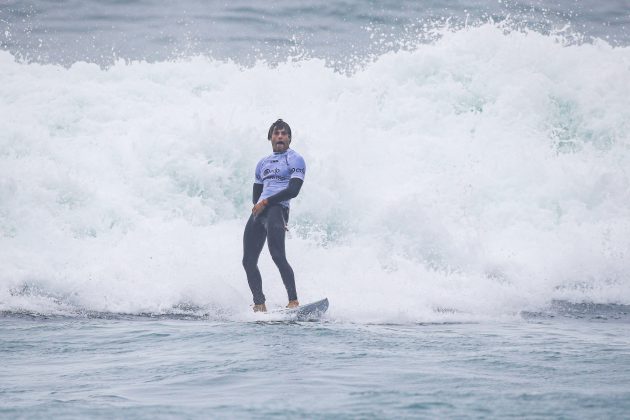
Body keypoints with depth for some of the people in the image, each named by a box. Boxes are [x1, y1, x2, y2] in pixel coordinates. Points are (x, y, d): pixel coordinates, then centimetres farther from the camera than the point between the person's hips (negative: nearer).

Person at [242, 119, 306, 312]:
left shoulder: (295, 160, 5)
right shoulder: (263, 163, 26)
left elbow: (293, 190, -8)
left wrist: (266, 202, -11)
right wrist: (258, 204, 8)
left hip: (277, 208, -7)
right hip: (258, 211, 8)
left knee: (277, 256, -24)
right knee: (248, 261, 0)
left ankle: (293, 301, -27)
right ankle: (259, 304, 3)